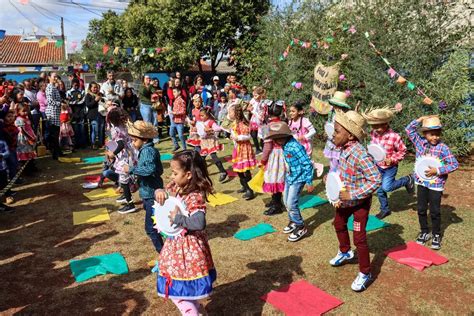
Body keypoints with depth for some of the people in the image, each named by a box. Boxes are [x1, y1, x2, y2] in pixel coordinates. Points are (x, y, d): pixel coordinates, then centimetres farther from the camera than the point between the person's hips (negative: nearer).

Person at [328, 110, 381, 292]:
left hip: (359, 202, -9)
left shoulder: (360, 154, -32)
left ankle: (365, 274, 21)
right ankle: (345, 252, 54)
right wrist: (339, 197, 2)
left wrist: (353, 195, -32)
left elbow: (376, 179, -34)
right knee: (339, 224, 27)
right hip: (344, 200, 9)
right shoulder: (344, 149, -8)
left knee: (359, 238, 0)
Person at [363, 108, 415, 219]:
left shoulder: (394, 136, -25)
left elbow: (402, 150, -12)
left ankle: (407, 180, 9)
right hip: (378, 166, 5)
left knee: (386, 187, -17)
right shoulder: (373, 134, -10)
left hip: (390, 167, -5)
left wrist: (392, 160, -22)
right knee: (379, 189, 11)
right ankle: (385, 209, 31)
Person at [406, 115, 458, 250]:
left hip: (435, 185, -4)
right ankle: (424, 232, 31)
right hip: (421, 182, 4)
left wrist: (437, 170, -20)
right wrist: (420, 119, -8)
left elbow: (455, 164, -14)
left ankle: (436, 235, 25)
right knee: (421, 210, 14)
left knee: (435, 212, 7)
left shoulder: (443, 148, -14)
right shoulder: (420, 142, -2)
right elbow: (409, 130, 0)